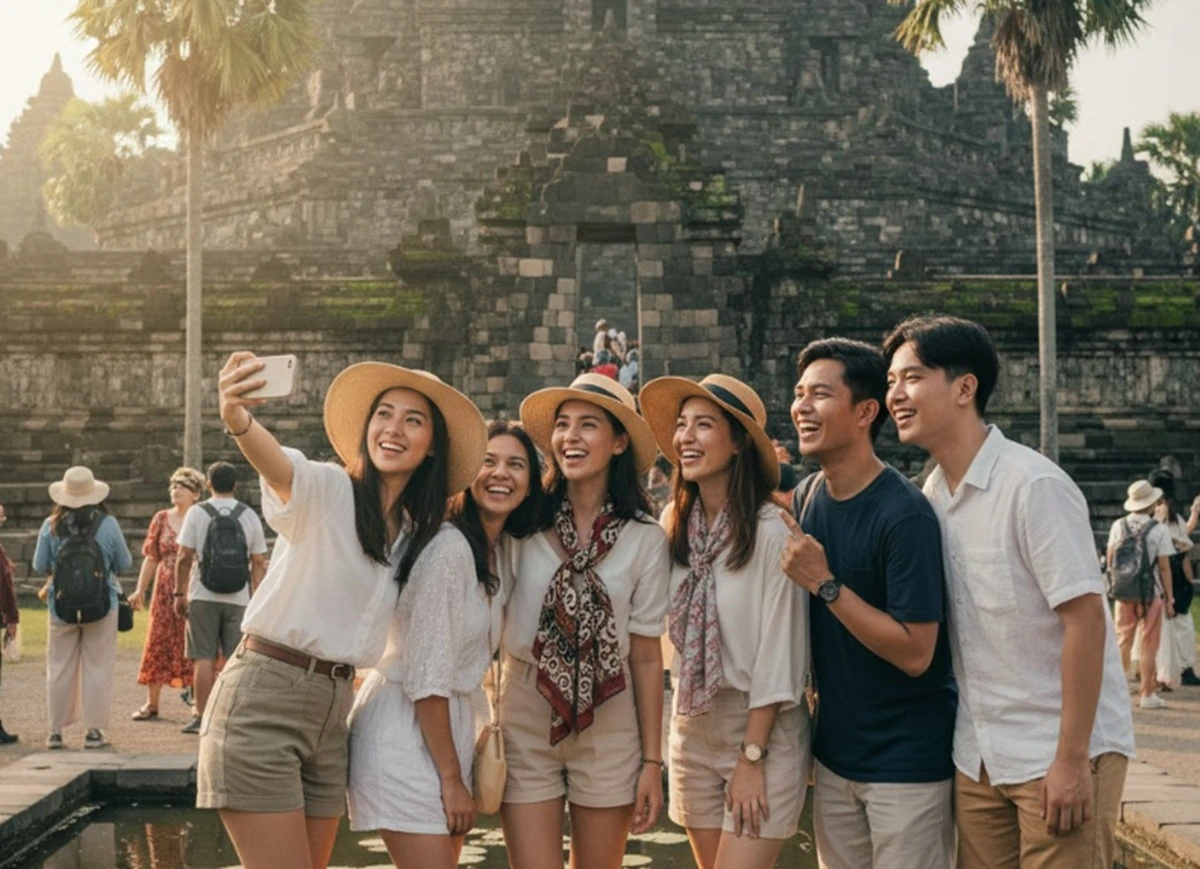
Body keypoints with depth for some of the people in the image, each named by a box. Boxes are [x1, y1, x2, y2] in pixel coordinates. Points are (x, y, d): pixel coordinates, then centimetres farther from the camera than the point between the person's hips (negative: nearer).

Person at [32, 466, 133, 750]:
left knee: (59, 668, 10)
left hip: (62, 607, 1)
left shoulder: (51, 526, -5)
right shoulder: (108, 524, -7)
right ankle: (94, 730, 7)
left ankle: (56, 730, 15)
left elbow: (39, 566, 0)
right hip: (101, 607, -1)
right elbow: (124, 564, 1)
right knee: (97, 668, 6)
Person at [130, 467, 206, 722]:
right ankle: (151, 704, 15)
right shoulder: (162, 519, 9)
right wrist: (140, 590, 8)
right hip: (165, 591, 3)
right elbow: (151, 557, 12)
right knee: (158, 644, 5)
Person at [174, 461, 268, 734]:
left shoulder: (197, 513, 0)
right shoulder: (249, 516, 5)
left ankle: (202, 716, 5)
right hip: (239, 599, 1)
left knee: (205, 659, 4)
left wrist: (180, 593, 3)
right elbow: (259, 563, 3)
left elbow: (184, 558, -4)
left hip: (203, 598, -1)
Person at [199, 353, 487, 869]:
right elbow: (276, 463, -33)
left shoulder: (416, 534, 10)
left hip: (332, 711, 7)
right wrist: (237, 420, -55)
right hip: (263, 699, -7)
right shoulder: (327, 489, -11)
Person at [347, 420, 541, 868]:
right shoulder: (449, 546, -17)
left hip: (447, 730, 9)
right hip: (408, 733, -9)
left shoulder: (502, 554, 10)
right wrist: (451, 779, -15)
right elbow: (426, 677, -19)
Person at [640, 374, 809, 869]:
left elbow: (778, 652, -14)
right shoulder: (673, 523, 2)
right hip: (692, 731, 6)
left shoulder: (771, 530, -16)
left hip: (763, 733, -6)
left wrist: (752, 757, -13)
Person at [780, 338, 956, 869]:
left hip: (907, 761, -7)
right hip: (834, 752, 7)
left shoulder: (905, 516, -19)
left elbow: (915, 653, -22)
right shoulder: (805, 499, 2)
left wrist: (824, 583, -23)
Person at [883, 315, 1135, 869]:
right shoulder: (934, 493, 6)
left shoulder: (1033, 485, -16)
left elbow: (1084, 619, -18)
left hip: (1059, 752, -7)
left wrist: (1072, 758, -19)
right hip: (978, 755, 7)